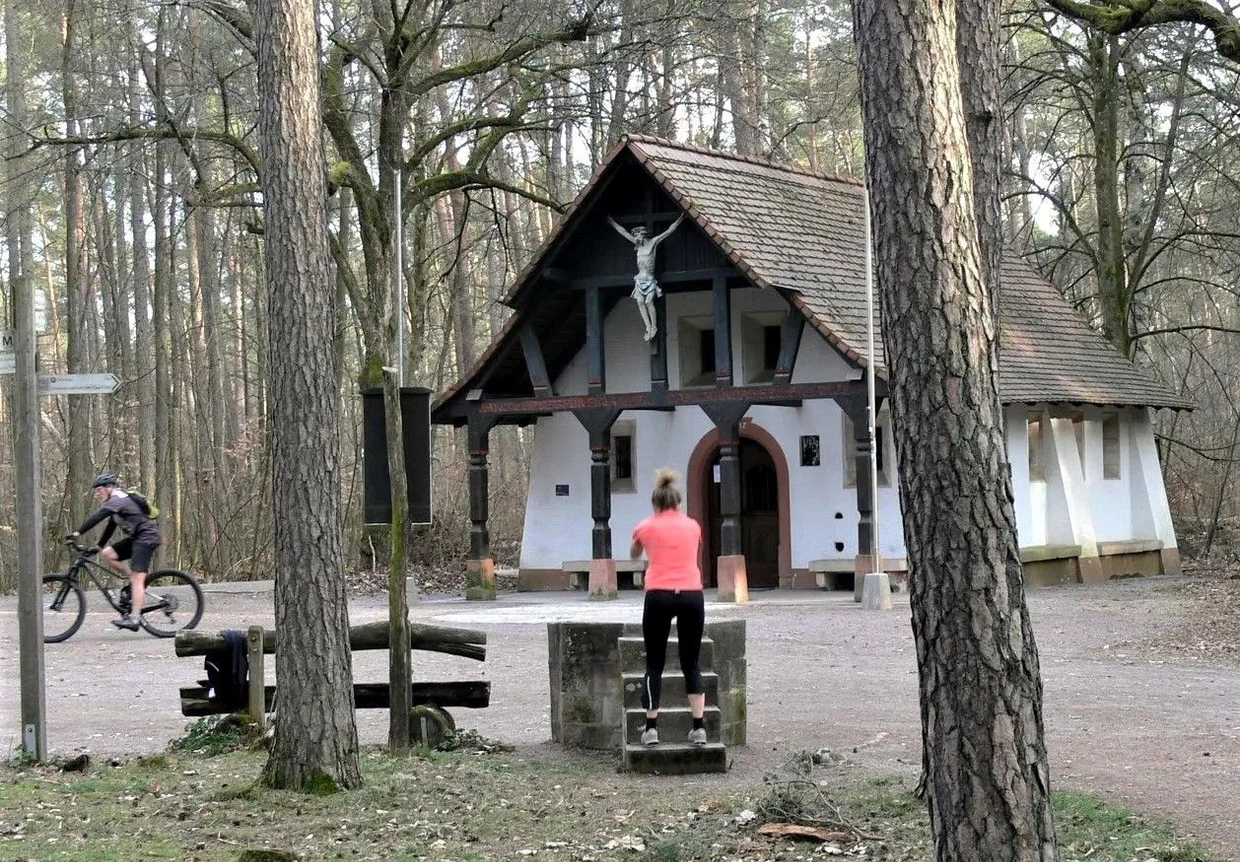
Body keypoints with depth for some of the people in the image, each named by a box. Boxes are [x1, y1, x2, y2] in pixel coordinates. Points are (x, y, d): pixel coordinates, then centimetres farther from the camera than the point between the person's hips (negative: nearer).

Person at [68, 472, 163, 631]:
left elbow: (97, 517, -23)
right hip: (137, 538, 10)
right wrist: (98, 546, 19)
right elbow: (110, 527, 22)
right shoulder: (118, 501, 19)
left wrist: (78, 533, -25)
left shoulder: (117, 500, -12)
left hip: (147, 537, -10)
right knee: (107, 554, 2)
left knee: (137, 578, -16)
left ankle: (134, 618, -22)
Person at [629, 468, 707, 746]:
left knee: (654, 665, 8)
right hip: (692, 595, 2)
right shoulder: (693, 526, 13)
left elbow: (634, 555, 30)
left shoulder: (646, 527, 9)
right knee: (691, 664, 9)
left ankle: (651, 728, 2)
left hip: (659, 597, -2)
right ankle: (699, 727, 2)